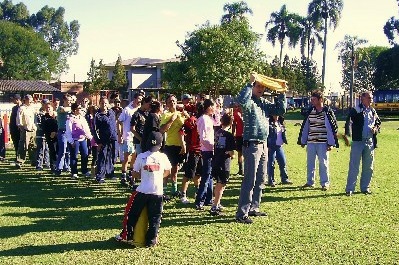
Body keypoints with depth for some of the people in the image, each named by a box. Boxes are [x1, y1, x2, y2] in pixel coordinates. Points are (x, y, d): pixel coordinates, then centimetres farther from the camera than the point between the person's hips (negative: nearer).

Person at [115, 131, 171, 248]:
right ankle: (151, 240, 10)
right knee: (155, 217, 10)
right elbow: (167, 172, 16)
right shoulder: (163, 157, -1)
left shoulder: (141, 157, -5)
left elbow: (134, 174, 3)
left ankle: (126, 235, 21)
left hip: (142, 191, -1)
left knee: (132, 213, 17)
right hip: (157, 192, 1)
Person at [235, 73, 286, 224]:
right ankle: (242, 213, -6)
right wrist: (250, 83, -27)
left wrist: (282, 93, 9)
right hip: (252, 145, -8)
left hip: (263, 145, 8)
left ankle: (254, 208, 24)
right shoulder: (249, 102, -10)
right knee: (249, 180, -9)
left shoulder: (264, 103, 13)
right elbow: (241, 100, -33)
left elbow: (280, 110, 17)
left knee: (260, 180, 14)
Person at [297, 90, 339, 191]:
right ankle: (310, 182, 21)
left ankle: (325, 183, 9)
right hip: (311, 142, 5)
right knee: (310, 163, 10)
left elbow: (332, 127, -7)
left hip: (323, 143, -5)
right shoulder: (310, 112, 8)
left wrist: (331, 143, -12)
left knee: (323, 163, -1)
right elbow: (305, 127, 13)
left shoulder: (327, 112, -6)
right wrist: (302, 141, 13)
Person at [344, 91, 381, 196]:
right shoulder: (355, 110, -7)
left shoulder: (373, 111, 12)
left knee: (368, 167, 11)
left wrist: (376, 129, 1)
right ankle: (349, 189, 3)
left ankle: (365, 187, 23)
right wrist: (347, 135, -35)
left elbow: (378, 123, 24)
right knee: (354, 166, -3)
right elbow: (348, 122, -20)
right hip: (358, 141, -6)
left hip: (370, 142, 6)